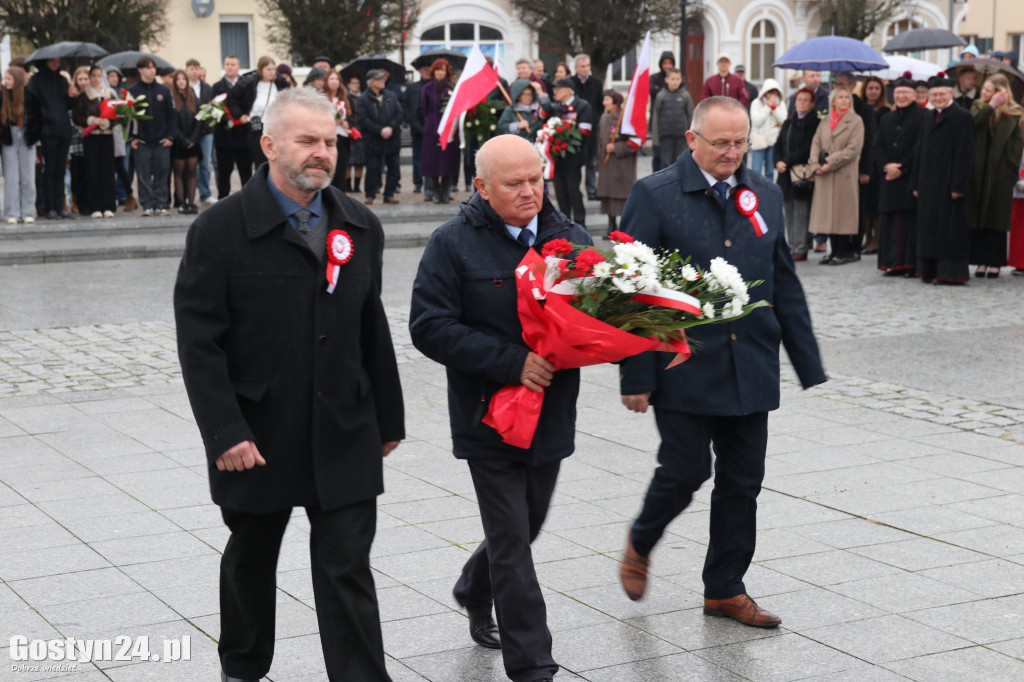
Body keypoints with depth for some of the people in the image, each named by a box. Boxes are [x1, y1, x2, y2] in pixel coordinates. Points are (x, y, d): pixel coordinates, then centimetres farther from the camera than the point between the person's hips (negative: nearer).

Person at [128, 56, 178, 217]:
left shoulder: (163, 90, 8)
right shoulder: (132, 91, 3)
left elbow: (171, 114, 7)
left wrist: (170, 136, -2)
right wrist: (132, 137, -7)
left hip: (161, 141, 1)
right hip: (141, 141, -1)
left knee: (162, 173, 2)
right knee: (144, 174, 0)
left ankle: (161, 205, 8)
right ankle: (147, 205, 4)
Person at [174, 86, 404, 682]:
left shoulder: (361, 228, 5)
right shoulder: (221, 229, -9)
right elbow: (199, 342, -12)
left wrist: (389, 418, 13)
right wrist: (226, 433, -18)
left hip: (344, 437, 2)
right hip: (258, 437, -2)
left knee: (348, 569, 0)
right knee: (250, 560, 18)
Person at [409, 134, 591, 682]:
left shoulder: (571, 238, 5)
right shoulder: (453, 244, -9)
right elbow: (430, 328, -14)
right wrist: (512, 362, -21)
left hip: (551, 415, 5)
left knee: (528, 523, 20)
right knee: (512, 541, -1)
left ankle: (474, 591, 50)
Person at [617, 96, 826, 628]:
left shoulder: (765, 196, 9)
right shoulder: (654, 195, -6)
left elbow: (786, 289, 13)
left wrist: (811, 370, 12)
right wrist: (636, 375, -11)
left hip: (751, 372, 5)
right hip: (684, 368, -5)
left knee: (742, 483, 9)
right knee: (685, 471, -1)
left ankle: (725, 589, 23)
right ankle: (640, 544, 29)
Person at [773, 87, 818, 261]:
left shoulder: (814, 122, -4)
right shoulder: (789, 122, 17)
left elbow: (808, 149, -11)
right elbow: (778, 145, 13)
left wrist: (787, 161, -12)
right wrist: (778, 161, -5)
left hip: (803, 173, -7)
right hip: (786, 173, 7)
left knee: (801, 212, -6)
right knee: (788, 212, 8)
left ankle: (800, 249, -3)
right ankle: (791, 247, 13)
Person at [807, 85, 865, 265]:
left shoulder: (856, 121, 0)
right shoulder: (824, 122, 16)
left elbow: (853, 148, -9)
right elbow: (816, 144, 11)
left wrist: (831, 163, -13)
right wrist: (815, 165, -7)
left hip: (845, 174, -5)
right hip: (824, 175, 5)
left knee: (843, 213, -4)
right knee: (829, 212, 4)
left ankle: (842, 252, -1)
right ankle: (835, 251, 9)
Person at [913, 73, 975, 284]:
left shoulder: (962, 117, -7)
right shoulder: (928, 117, 15)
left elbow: (964, 154, -12)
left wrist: (958, 186, -18)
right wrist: (917, 183, 13)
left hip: (948, 182, -7)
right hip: (928, 182, 7)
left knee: (949, 227, -5)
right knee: (928, 225, 8)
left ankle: (951, 272, -1)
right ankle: (929, 269, 13)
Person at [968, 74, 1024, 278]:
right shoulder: (979, 108, 8)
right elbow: (971, 124, -13)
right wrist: (990, 106, -15)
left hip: (1000, 172, -3)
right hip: (978, 171, 3)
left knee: (997, 218, 1)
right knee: (978, 216, 3)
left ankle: (995, 263, 7)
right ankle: (981, 261, 9)